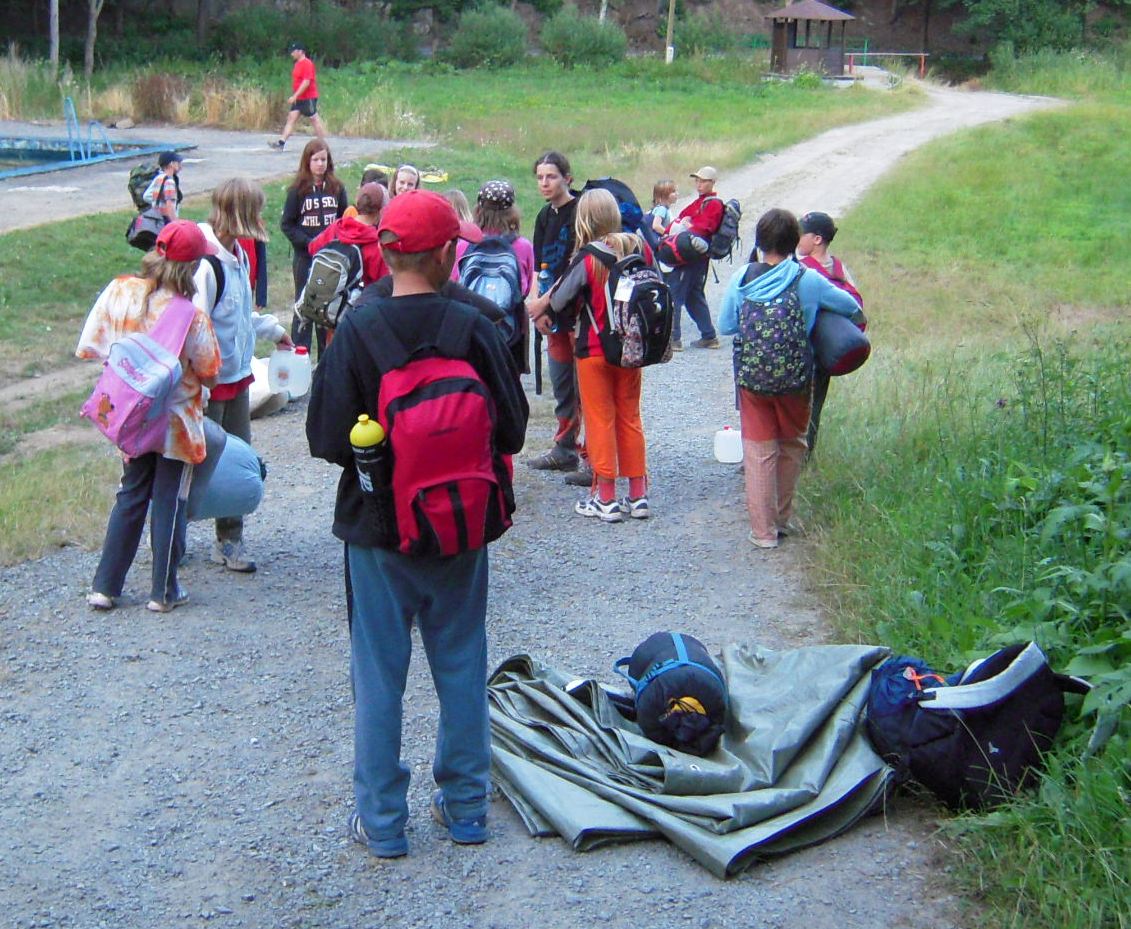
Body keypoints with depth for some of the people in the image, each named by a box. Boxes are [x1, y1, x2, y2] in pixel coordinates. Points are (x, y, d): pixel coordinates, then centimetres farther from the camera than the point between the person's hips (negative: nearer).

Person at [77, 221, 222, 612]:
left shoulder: (118, 291, -10)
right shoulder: (190, 314, -22)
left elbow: (93, 349, -4)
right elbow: (208, 375, -13)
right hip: (176, 421, -5)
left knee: (130, 497, 18)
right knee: (170, 503, 9)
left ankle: (104, 586, 19)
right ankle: (163, 591, 17)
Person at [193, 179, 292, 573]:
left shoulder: (239, 257, 7)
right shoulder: (206, 264, -23)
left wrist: (271, 328, 30)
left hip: (237, 377, 9)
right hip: (211, 382, -9)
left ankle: (229, 540, 21)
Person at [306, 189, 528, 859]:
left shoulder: (358, 330, -14)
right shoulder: (473, 328, -11)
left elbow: (329, 438, -12)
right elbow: (512, 429, -5)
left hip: (377, 527, -1)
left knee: (380, 674, 9)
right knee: (462, 666, 15)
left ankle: (382, 821, 16)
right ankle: (466, 807, 26)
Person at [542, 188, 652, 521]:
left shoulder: (587, 258, -18)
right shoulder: (641, 250, -4)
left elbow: (558, 302, -12)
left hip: (594, 351, -5)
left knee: (600, 421, 5)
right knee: (630, 418, 14)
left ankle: (606, 499, 9)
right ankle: (638, 495, 18)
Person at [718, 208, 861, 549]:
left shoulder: (741, 279, -5)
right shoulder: (807, 280, -8)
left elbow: (725, 326, 1)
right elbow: (851, 307, 3)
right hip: (795, 378, 0)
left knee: (758, 451, 9)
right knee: (791, 446, 19)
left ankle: (763, 530, 9)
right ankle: (782, 517, 29)